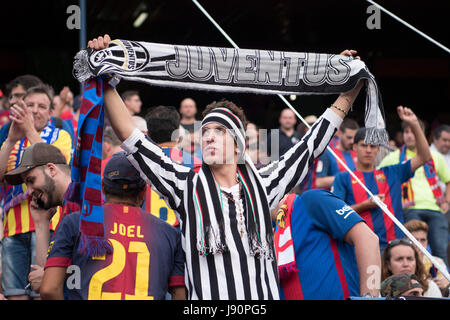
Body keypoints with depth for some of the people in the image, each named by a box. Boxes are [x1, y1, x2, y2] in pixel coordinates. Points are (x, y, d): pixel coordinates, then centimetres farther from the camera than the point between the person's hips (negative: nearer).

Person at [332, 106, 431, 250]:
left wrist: (414, 125, 6)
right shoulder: (343, 178, 11)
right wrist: (365, 205, -9)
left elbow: (423, 157, 15)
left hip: (393, 244, 3)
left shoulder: (391, 173, 19)